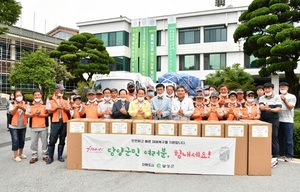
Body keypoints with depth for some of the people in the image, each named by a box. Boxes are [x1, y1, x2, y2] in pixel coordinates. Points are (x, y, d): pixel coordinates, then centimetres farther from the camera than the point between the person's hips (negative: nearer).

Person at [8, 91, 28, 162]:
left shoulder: (25, 103, 2)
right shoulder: (12, 104, -3)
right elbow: (11, 113, -14)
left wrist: (22, 107, -31)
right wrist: (17, 107, -31)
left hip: (23, 126, 3)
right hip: (14, 126, -3)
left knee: (22, 140, 12)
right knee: (15, 140, -3)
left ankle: (20, 153, 29)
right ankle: (16, 156, 6)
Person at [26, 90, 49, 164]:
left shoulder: (45, 104, 2)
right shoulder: (30, 105, 6)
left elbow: (48, 113, -1)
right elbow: (27, 115, 3)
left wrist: (41, 115, -16)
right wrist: (34, 114, -13)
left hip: (43, 126, -1)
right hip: (33, 127, 2)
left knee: (44, 142, 6)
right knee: (34, 142, 6)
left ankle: (45, 155, 18)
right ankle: (34, 156, 18)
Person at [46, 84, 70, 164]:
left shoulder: (66, 99, 10)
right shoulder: (50, 99, 2)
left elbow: (68, 110, 9)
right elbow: (49, 111, -3)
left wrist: (64, 108, -11)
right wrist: (57, 108, -17)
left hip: (64, 121, 3)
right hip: (55, 122, -3)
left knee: (62, 140, 8)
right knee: (52, 140, -3)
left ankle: (60, 156, 18)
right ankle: (50, 157, 9)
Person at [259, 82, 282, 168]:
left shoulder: (277, 97, 4)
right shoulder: (261, 98, 12)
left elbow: (278, 108, -6)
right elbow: (261, 107, -4)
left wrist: (270, 109, -25)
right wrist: (264, 107, -28)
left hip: (273, 120, -3)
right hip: (263, 120, 4)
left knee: (273, 138, -5)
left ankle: (275, 157, 0)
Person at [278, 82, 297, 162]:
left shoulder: (292, 97, 2)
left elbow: (290, 107, -8)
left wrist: (284, 100, -18)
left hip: (288, 121, -4)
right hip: (278, 120, 4)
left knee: (288, 140, 0)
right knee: (280, 139, 11)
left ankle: (289, 155, 8)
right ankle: (280, 153, 21)